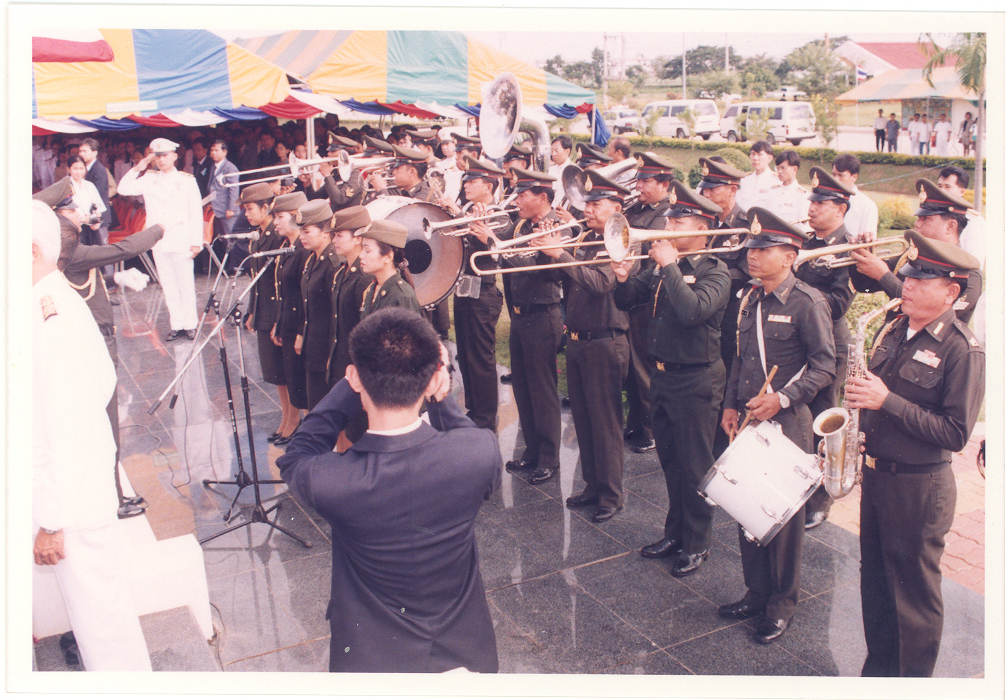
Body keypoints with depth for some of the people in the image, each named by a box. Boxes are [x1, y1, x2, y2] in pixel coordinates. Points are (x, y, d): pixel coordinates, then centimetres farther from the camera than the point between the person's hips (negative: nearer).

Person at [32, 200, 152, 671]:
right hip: (91, 479, 9)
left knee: (97, 608, 7)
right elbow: (105, 382, 13)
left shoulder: (47, 323, -26)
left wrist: (52, 522, -19)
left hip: (71, 496, -9)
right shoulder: (63, 303, 2)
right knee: (101, 598, 24)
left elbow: (61, 433, -25)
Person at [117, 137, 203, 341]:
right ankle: (177, 324, 16)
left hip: (181, 240, -3)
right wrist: (138, 169, -4)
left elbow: (196, 213, 0)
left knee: (186, 284, 2)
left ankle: (190, 324, 13)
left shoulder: (187, 180, 1)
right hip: (158, 241, 3)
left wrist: (196, 242, -5)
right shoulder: (148, 179, 8)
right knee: (168, 286, 8)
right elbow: (123, 189, -2)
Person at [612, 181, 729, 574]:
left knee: (695, 466, 4)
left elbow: (693, 310, -31)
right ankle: (675, 534, 33)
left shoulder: (715, 272, -13)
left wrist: (670, 266, -24)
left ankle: (697, 544, 20)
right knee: (670, 461, 18)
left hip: (696, 382, -7)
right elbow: (625, 302, 8)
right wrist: (623, 278, -12)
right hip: (662, 375, 7)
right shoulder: (661, 268, 7)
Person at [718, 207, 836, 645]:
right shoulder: (750, 299, 9)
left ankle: (781, 605, 20)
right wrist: (731, 405, 9)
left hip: (787, 424, -6)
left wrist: (782, 398, -20)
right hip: (749, 421, 7)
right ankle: (756, 592, 29)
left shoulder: (807, 302, -11)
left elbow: (824, 366, -11)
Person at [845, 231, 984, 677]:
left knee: (914, 590, 8)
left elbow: (956, 434, -21)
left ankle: (914, 681, 25)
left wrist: (888, 400, -24)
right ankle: (878, 667, 35)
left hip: (919, 486, -7)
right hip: (875, 471, 7)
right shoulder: (894, 329, 6)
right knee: (875, 579, 18)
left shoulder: (962, 350, -16)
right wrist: (859, 398, -3)